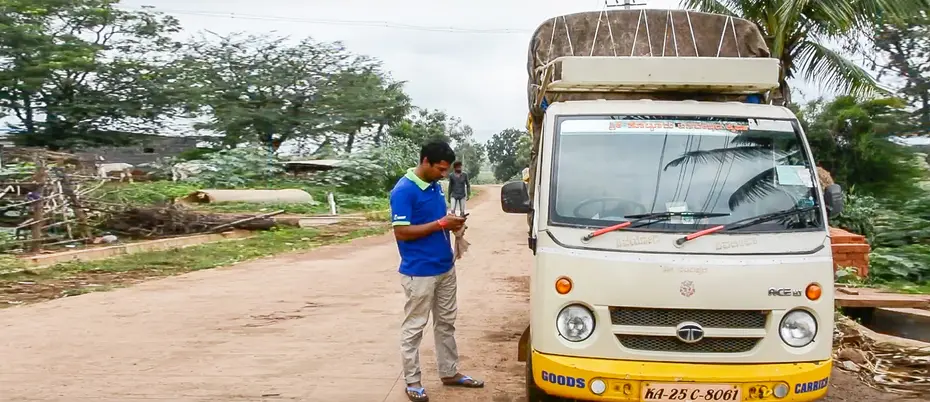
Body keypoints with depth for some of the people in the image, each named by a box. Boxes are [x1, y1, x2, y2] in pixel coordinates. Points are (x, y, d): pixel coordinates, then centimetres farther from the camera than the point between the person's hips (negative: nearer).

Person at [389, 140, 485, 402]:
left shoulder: (436, 185, 8)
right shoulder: (403, 191, -18)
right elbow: (401, 232, -21)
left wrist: (452, 223, -2)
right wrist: (441, 224, -22)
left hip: (445, 267, 8)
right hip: (419, 272, -8)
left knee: (446, 323, 17)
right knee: (414, 328, 4)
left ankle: (449, 372, 29)